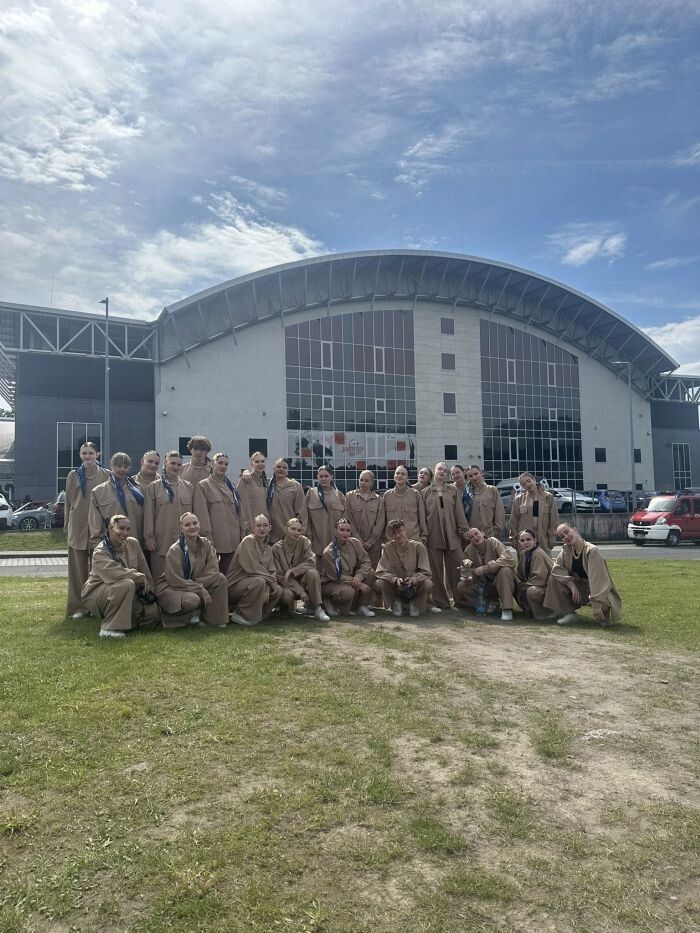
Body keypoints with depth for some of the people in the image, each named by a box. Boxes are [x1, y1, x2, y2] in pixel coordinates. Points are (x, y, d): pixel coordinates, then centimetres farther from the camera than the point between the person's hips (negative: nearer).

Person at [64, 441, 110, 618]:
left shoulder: (106, 476, 3)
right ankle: (78, 606, 12)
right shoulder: (73, 476, 5)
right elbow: (68, 502, 9)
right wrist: (67, 528, 6)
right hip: (78, 527, 1)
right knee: (78, 568, 4)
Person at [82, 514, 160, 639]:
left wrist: (148, 589, 0)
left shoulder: (133, 543, -1)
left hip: (128, 593, 6)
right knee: (127, 584, -37)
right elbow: (116, 573, -34)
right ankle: (109, 628, -26)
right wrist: (141, 578, -28)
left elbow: (144, 569, 4)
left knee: (153, 612, -7)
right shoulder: (100, 552, -19)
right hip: (97, 594, -6)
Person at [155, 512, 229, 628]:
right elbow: (176, 580, -21)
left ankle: (215, 619, -6)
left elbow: (213, 571, -9)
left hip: (195, 585, 6)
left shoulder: (205, 544, -3)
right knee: (193, 600, -36)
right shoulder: (174, 550, -18)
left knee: (220, 579, -17)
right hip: (170, 588, -6)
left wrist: (197, 583, -24)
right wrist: (201, 590, -25)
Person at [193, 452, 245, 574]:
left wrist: (242, 532, 9)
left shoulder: (231, 486, 16)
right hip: (214, 538, -5)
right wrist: (207, 535, -13)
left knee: (227, 572, 7)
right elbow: (201, 513, -7)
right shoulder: (203, 485, 0)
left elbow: (239, 510, 16)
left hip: (232, 538, 5)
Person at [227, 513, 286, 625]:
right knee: (259, 581, -33)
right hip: (235, 585, -7)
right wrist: (270, 578, -12)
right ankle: (240, 614, -16)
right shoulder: (248, 541, -11)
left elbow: (272, 572, 3)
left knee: (279, 591, -11)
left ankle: (256, 615, 5)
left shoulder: (268, 549, 13)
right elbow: (251, 567, -20)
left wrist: (267, 589, -15)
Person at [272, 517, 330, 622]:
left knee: (312, 572, -31)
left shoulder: (304, 541, -6)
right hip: (287, 583, -1)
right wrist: (300, 591, -22)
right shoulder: (277, 548, -10)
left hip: (302, 580, 2)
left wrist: (292, 571, -26)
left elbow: (311, 562, -14)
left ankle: (318, 609, -22)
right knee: (287, 595, -36)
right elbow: (280, 575, -13)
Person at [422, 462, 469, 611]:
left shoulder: (452, 491, 11)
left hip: (452, 535, 1)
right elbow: (422, 515, 6)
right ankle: (440, 602, 11)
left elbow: (459, 512, 6)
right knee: (436, 571, 3)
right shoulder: (425, 492, 8)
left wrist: (464, 531, -1)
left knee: (456, 569, 0)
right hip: (433, 535, 0)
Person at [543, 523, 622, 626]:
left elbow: (597, 580, -28)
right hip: (578, 588, 5)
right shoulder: (566, 550, -3)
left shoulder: (592, 551, -23)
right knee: (553, 578, -13)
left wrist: (597, 606, -34)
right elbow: (556, 568, -8)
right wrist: (572, 585, -21)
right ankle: (568, 614, -6)